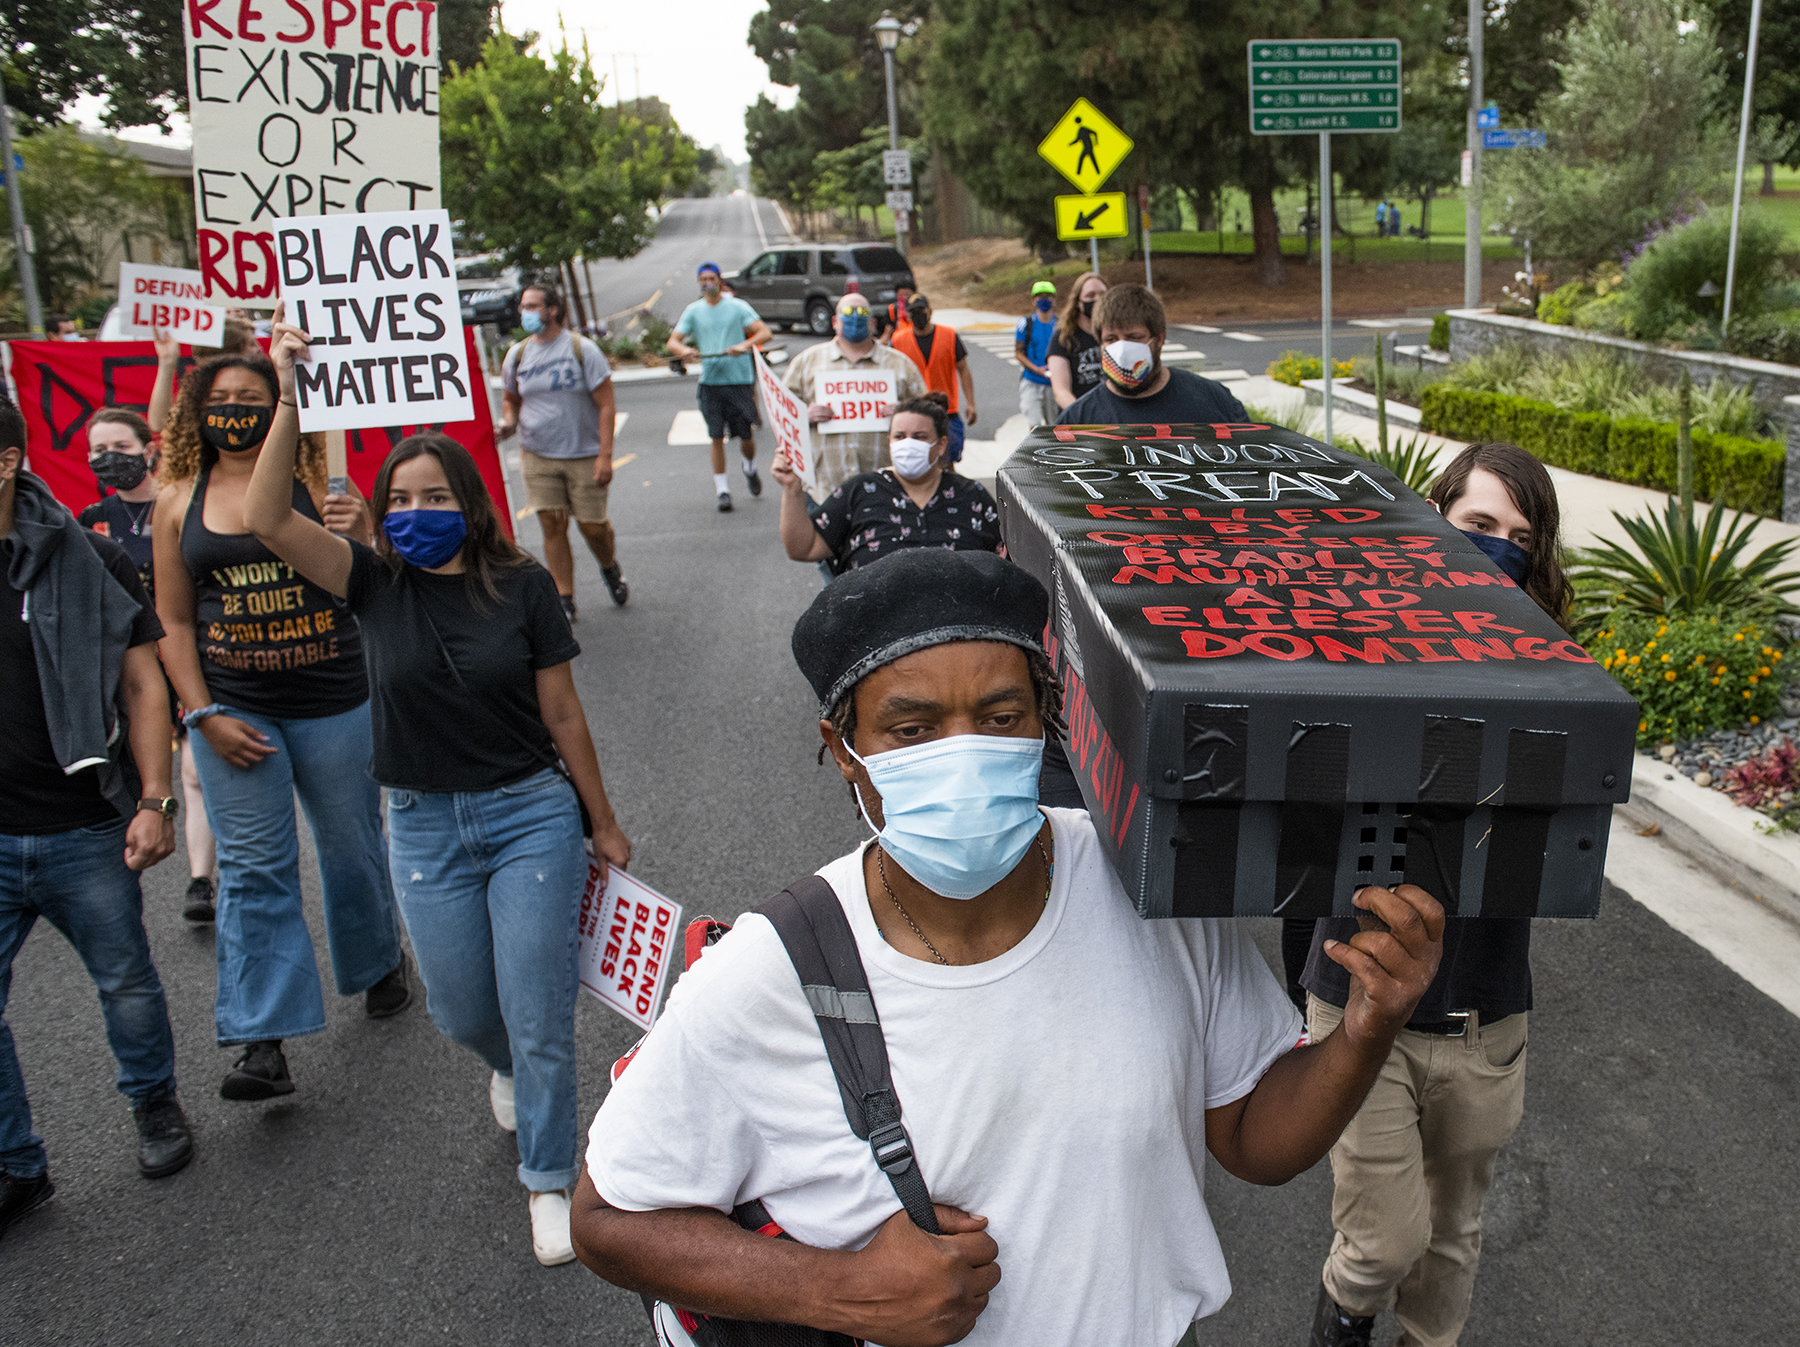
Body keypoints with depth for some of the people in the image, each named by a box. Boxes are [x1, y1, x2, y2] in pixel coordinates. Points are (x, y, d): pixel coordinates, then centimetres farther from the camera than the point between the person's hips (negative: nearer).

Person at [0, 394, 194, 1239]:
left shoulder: (83, 561, -5)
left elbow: (142, 686, -2)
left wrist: (154, 801, -8)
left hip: (83, 833, -1)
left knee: (125, 980, 15)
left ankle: (155, 1104, 40)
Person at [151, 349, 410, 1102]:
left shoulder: (315, 484, -2)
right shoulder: (178, 502, 4)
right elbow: (173, 621, 6)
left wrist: (365, 541, -20)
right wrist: (204, 715, -3)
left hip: (332, 702, -1)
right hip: (231, 709, 1)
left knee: (351, 847, 13)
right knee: (252, 869, -1)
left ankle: (378, 964, 39)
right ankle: (263, 1045, 1)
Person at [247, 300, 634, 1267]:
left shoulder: (520, 587, -6)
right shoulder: (376, 585, -3)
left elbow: (563, 717, -1)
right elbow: (265, 519, -18)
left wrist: (604, 824, 4)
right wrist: (290, 396, -23)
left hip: (531, 813, -2)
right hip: (424, 826, 2)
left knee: (538, 1017, 1)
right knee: (463, 1014, 14)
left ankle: (549, 1182, 23)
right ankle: (508, 1067, 52)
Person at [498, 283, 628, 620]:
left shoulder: (583, 350, -6)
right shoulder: (517, 355, 5)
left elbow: (606, 405, -8)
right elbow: (510, 398, 20)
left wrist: (605, 455, -15)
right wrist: (509, 422, -4)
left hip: (584, 456, -3)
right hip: (538, 456, 3)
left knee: (592, 526, 1)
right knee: (552, 525, -2)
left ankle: (610, 568, 34)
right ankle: (564, 599, 6)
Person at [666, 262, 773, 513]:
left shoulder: (737, 307, 2)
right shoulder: (693, 311, 9)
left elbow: (764, 332, -6)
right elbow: (673, 341, 4)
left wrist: (746, 344, -26)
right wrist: (684, 350, -19)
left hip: (740, 379, -1)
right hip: (710, 381, 1)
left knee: (746, 436, 2)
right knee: (717, 437, -2)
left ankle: (750, 469, 34)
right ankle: (723, 490, 6)